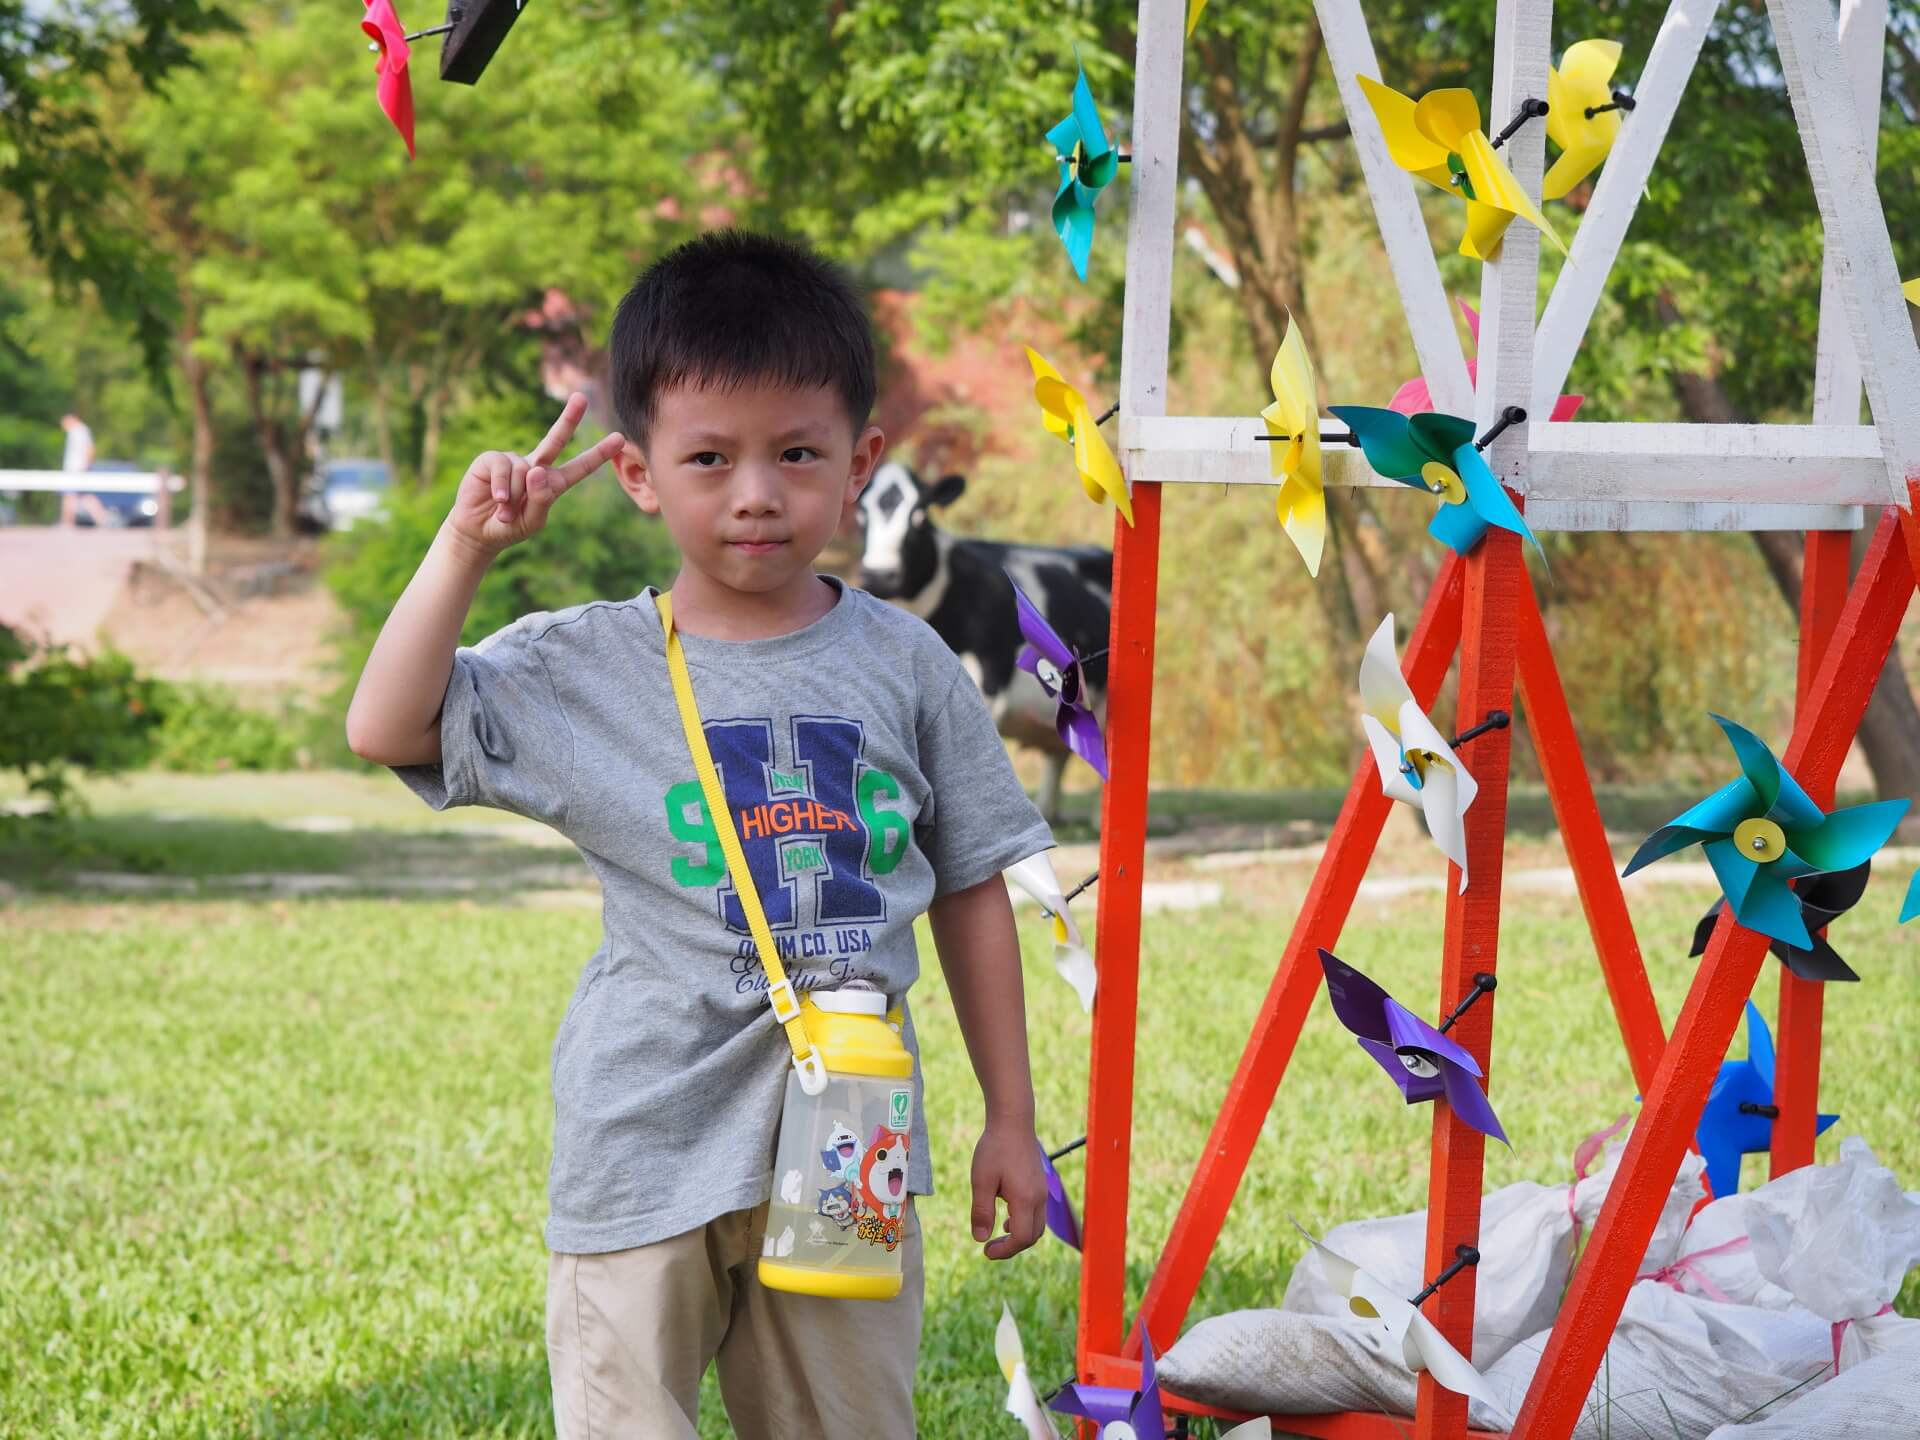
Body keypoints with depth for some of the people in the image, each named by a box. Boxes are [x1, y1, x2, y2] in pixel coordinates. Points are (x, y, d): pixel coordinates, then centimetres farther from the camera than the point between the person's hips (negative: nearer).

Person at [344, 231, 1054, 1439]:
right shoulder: (585, 669, 0)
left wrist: (1012, 1122, 9)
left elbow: (972, 896, 9)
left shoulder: (905, 665, 3)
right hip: (648, 1146, -1)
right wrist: (469, 546, -13)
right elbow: (388, 727, -9)